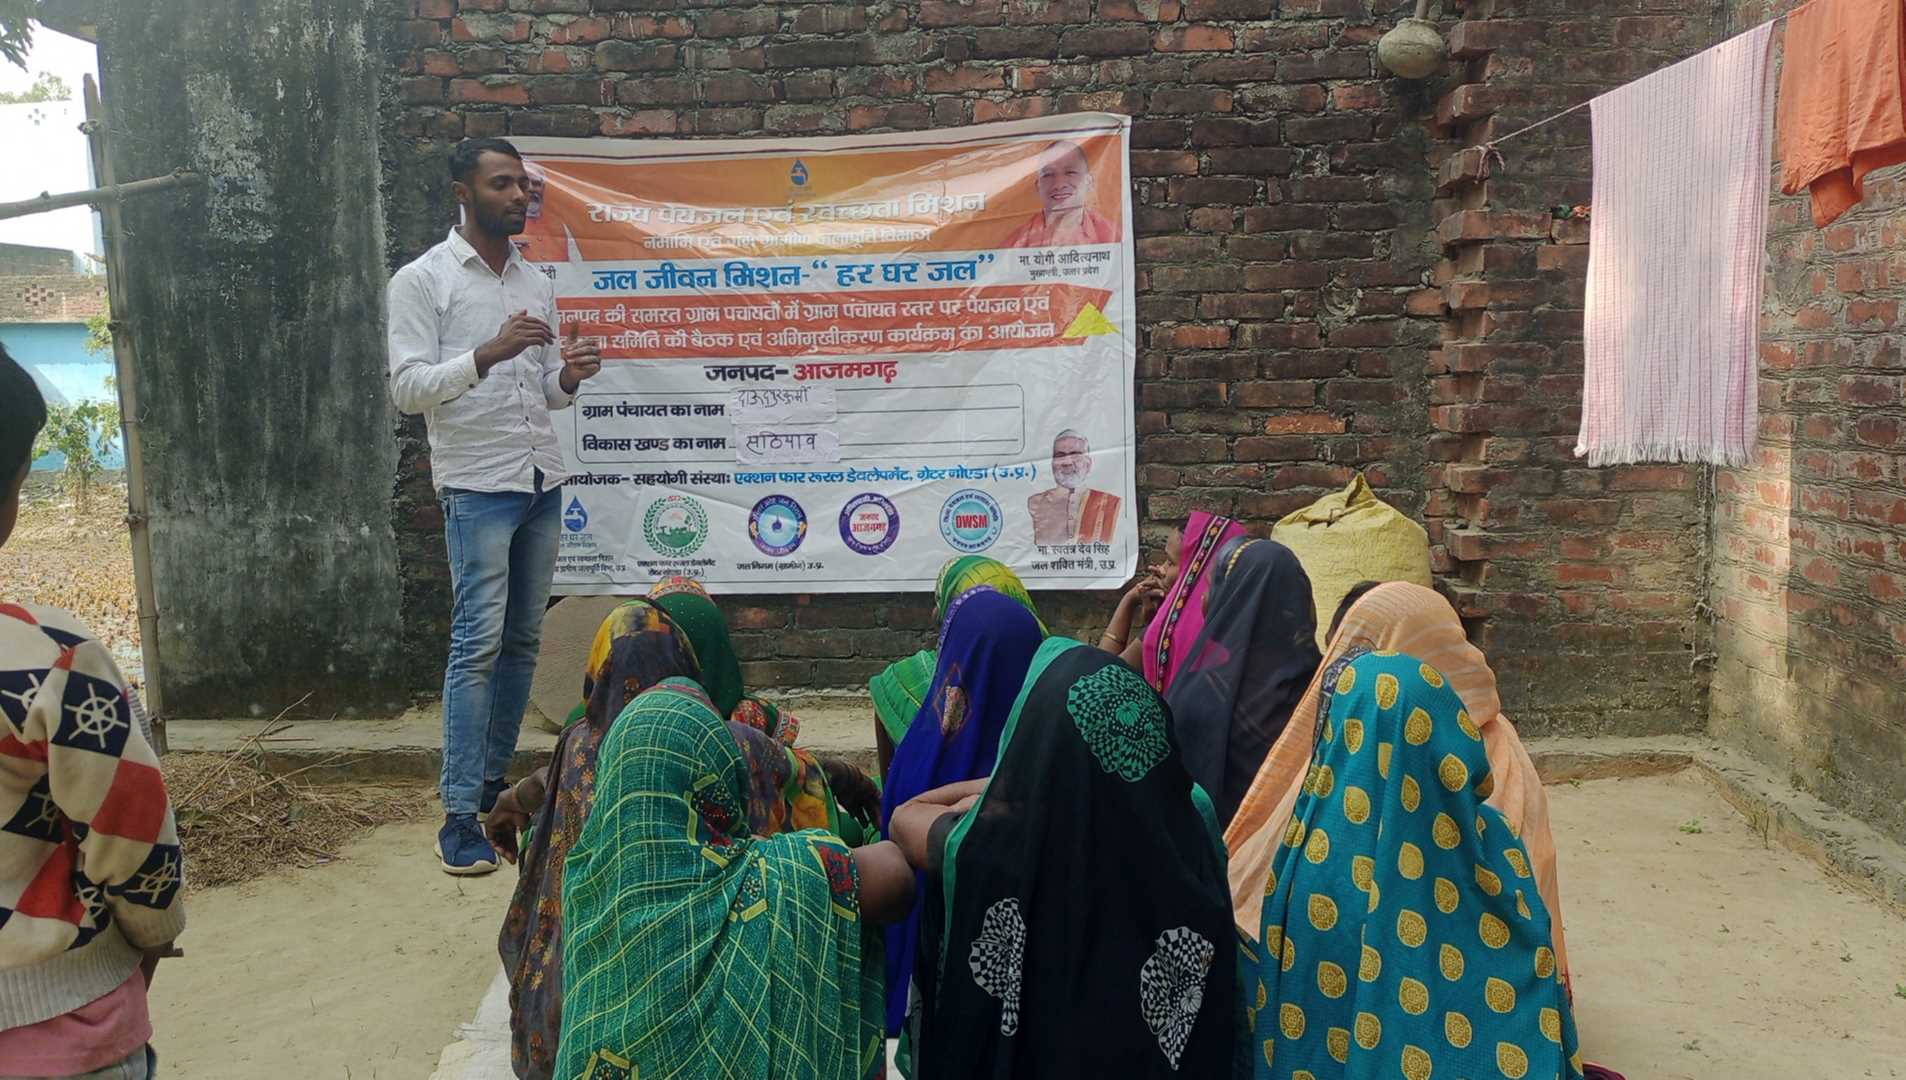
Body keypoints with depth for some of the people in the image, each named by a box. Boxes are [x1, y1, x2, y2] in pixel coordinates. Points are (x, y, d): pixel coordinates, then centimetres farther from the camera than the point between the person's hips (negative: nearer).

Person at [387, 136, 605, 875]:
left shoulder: (536, 283, 15)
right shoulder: (422, 280, -3)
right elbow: (407, 387, -10)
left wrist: (568, 378, -5)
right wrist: (488, 352, -22)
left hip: (543, 481, 6)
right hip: (477, 486, -6)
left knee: (522, 641, 10)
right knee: (478, 643, -10)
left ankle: (494, 780, 22)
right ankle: (460, 816, -5)